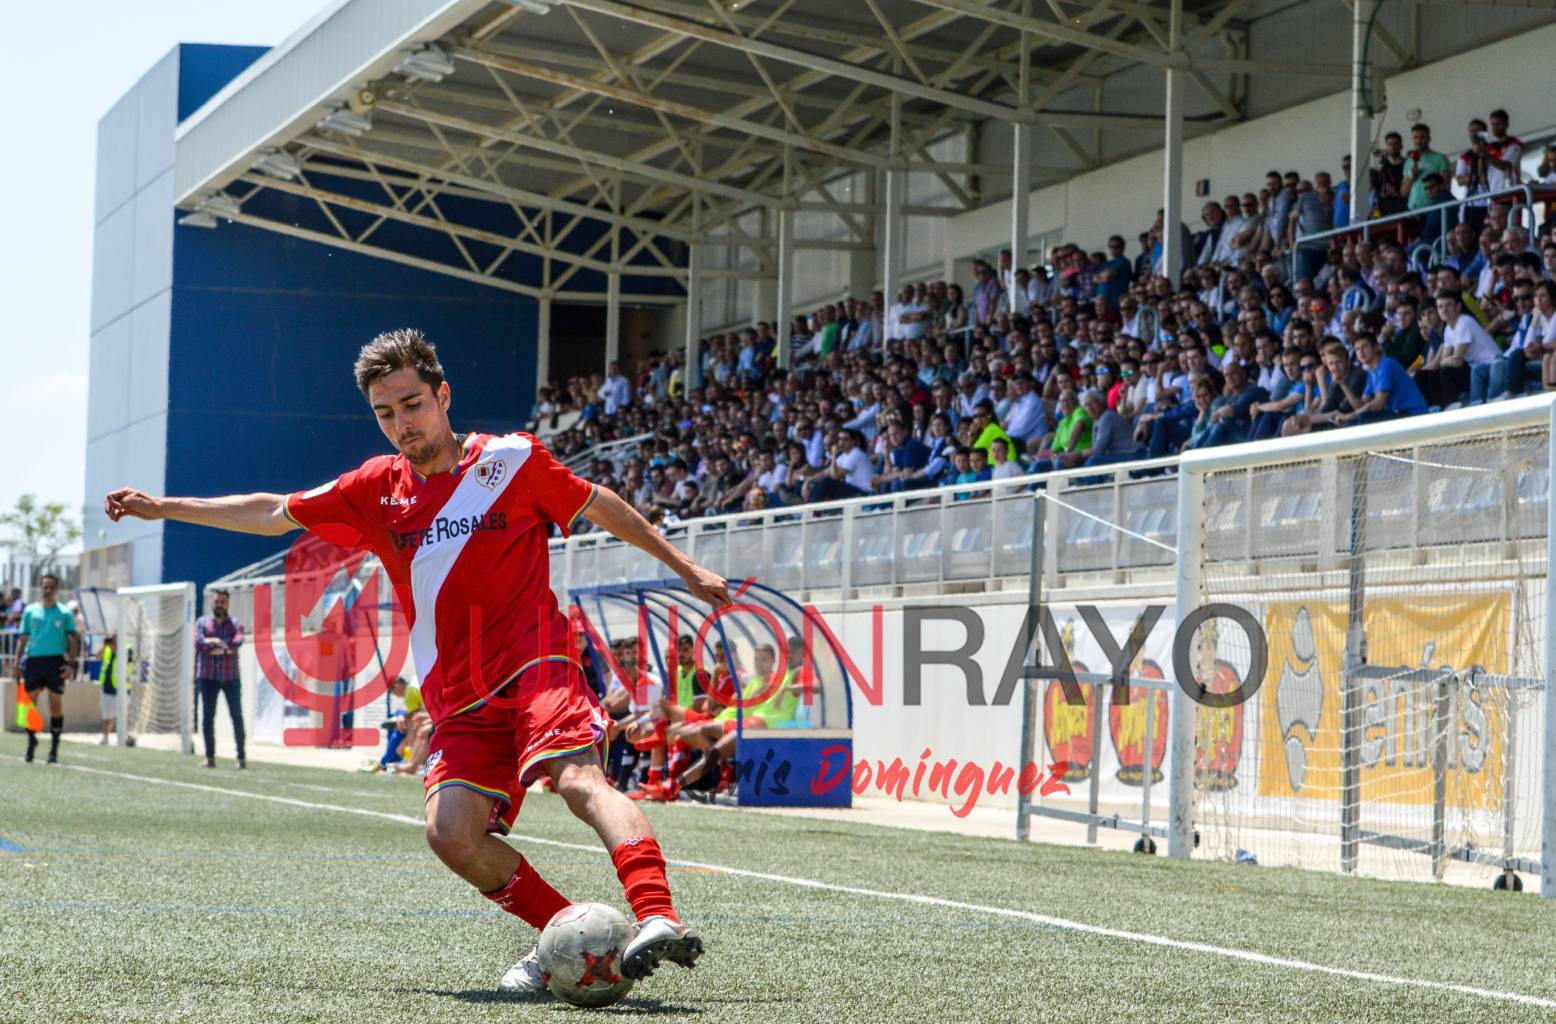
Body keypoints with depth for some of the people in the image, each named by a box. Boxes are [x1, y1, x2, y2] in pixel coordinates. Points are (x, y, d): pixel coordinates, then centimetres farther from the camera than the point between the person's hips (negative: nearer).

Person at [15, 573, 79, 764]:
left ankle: (54, 748, 4)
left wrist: (71, 664, -9)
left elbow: (73, 640, 2)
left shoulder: (64, 613, 4)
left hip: (56, 661, -2)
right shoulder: (30, 611, 9)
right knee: (30, 703, 1)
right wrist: (17, 662, 2)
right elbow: (23, 639, 11)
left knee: (56, 705, -2)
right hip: (33, 660, 2)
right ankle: (31, 742, 17)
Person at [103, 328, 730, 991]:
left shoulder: (514, 460, 2)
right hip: (460, 703, 4)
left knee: (579, 778, -31)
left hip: (534, 668, -4)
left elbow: (603, 507, 16)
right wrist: (162, 507, 24)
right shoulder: (377, 489, 11)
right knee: (451, 831, -17)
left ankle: (657, 918, -47)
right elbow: (274, 514, 22)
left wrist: (685, 568, 20)